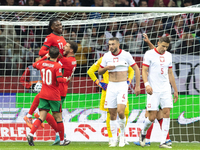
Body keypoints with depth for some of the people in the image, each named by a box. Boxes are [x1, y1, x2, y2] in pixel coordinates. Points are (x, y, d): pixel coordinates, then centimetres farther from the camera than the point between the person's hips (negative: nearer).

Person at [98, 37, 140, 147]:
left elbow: (136, 69, 3)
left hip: (122, 86, -3)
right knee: (112, 115, 3)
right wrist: (106, 68, -10)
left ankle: (122, 135, 4)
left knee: (120, 112, -18)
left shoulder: (126, 55, -4)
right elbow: (99, 72, 12)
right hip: (111, 86, 3)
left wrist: (137, 86, -1)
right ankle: (114, 139, 11)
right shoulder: (106, 56, 4)